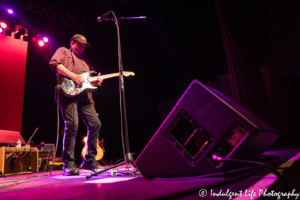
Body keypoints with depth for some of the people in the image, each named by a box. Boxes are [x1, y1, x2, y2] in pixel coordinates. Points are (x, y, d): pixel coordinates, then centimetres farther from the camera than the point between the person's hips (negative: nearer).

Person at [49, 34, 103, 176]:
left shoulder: (83, 61, 33)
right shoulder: (63, 51, 14)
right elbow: (54, 63, -6)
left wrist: (96, 81, 8)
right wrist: (73, 75, -15)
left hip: (84, 96, 7)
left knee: (95, 124, -2)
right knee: (72, 125, -18)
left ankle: (90, 160, 10)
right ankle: (68, 165, -6)